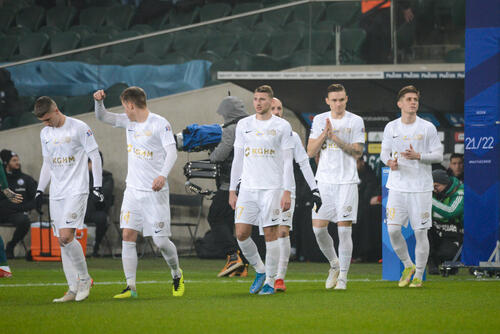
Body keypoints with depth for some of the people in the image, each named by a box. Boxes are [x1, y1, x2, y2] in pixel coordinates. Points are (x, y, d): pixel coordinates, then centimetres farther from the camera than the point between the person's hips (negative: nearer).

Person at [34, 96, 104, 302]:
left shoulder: (79, 128, -7)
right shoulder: (45, 134, 12)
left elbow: (95, 157, -4)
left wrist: (97, 186, -9)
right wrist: (39, 191, 17)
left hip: (77, 191, -7)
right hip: (56, 193, 7)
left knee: (66, 237, -19)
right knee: (62, 241, 2)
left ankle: (84, 278, -2)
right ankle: (74, 289, 5)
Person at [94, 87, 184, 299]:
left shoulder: (159, 124, -11)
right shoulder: (128, 121, 10)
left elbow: (171, 152, -19)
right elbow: (102, 117, 17)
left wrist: (163, 175, -34)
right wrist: (99, 101, -4)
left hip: (155, 192, -6)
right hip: (133, 190, 6)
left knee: (161, 241, -4)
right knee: (128, 235, -5)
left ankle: (177, 275, 23)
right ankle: (131, 287, -5)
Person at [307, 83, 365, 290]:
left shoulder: (356, 122, 0)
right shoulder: (319, 120, 8)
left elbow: (357, 152, -6)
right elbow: (310, 152, 4)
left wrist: (336, 138, -15)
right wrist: (324, 134, -10)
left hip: (347, 181, -3)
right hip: (324, 180, 3)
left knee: (344, 229, -6)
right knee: (318, 227, -3)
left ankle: (343, 276, 0)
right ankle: (334, 264, 20)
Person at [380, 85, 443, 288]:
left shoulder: (427, 128, -2)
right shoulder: (391, 128, 6)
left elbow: (438, 155, -1)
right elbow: (384, 152, 15)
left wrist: (418, 156, -17)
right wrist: (389, 161, -8)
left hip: (421, 187, -2)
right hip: (397, 186, 2)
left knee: (420, 232, -1)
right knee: (393, 230, -6)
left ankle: (418, 275, 10)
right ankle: (408, 266, 16)